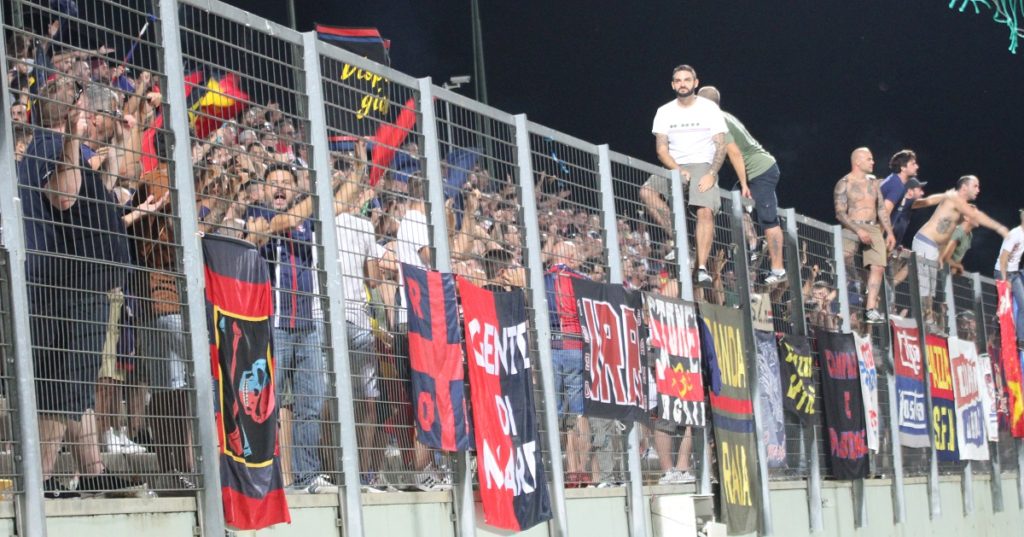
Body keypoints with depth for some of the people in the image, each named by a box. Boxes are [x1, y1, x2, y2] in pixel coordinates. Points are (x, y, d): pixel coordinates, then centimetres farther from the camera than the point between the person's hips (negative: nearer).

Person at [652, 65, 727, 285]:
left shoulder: (710, 109, 1)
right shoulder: (665, 112, 7)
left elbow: (721, 146, -1)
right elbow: (661, 149, 3)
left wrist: (711, 174, -16)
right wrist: (678, 170, -14)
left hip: (703, 166, -3)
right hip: (675, 168, 3)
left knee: (705, 211, -25)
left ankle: (702, 268, -28)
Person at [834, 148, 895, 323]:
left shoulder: (873, 183, 16)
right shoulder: (844, 184, -3)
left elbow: (881, 209, 19)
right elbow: (840, 213, -10)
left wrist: (889, 232, 8)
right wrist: (859, 231, -20)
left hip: (873, 228, 6)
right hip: (852, 228, -6)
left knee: (878, 267, -7)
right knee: (842, 261, -24)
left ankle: (870, 308, -7)